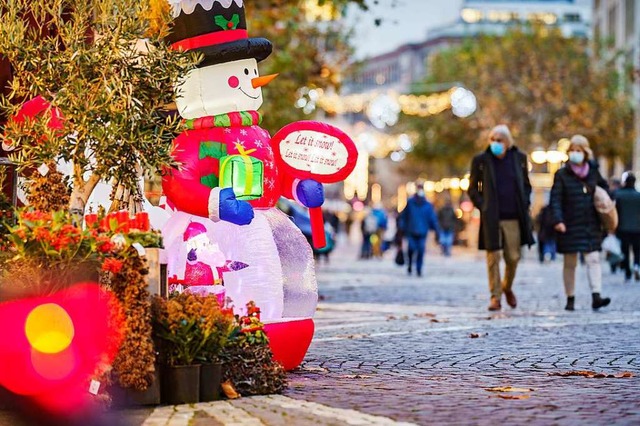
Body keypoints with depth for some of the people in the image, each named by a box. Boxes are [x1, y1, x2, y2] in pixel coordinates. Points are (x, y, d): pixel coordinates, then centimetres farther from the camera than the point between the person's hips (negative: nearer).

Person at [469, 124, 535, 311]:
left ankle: (507, 287, 31)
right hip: (491, 218, -2)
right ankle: (495, 297, 1)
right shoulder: (481, 160, 0)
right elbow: (472, 188, 7)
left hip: (514, 218, 2)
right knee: (493, 257, -5)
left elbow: (526, 185, 18)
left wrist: (524, 205, 5)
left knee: (513, 257, 5)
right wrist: (482, 207, -4)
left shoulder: (519, 158, 7)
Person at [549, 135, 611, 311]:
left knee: (593, 259, -8)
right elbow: (555, 199, -8)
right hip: (570, 226, -2)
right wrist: (558, 220, -20)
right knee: (570, 263, 5)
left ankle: (596, 296, -13)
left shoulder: (593, 172, 7)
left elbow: (605, 188, 25)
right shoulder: (562, 174, -3)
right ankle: (570, 299, 13)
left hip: (591, 225, 2)